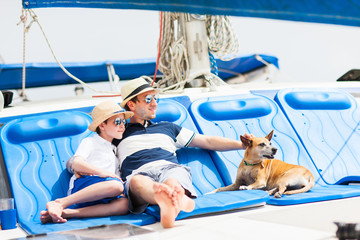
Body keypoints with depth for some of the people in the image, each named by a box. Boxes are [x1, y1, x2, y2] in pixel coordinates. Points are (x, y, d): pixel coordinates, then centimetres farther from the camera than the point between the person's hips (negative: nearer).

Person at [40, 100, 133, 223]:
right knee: (116, 185, -36)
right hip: (81, 185, -5)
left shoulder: (114, 150, 36)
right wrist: (102, 172, -13)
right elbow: (76, 163, -2)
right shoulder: (90, 142, 16)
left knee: (124, 204, -31)